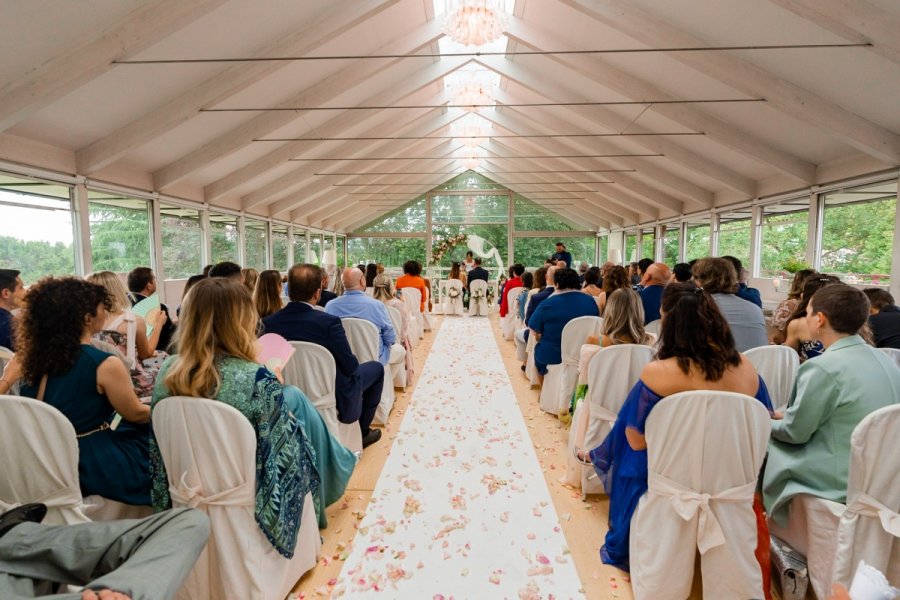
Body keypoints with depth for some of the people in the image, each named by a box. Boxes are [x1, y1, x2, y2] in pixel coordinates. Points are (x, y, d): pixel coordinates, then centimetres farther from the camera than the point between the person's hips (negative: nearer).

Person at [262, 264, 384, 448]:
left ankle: (360, 429, 41)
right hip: (335, 401, -5)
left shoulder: (268, 322, -12)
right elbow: (350, 367, -20)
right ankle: (361, 431, 29)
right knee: (376, 367, 19)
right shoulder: (328, 322, -28)